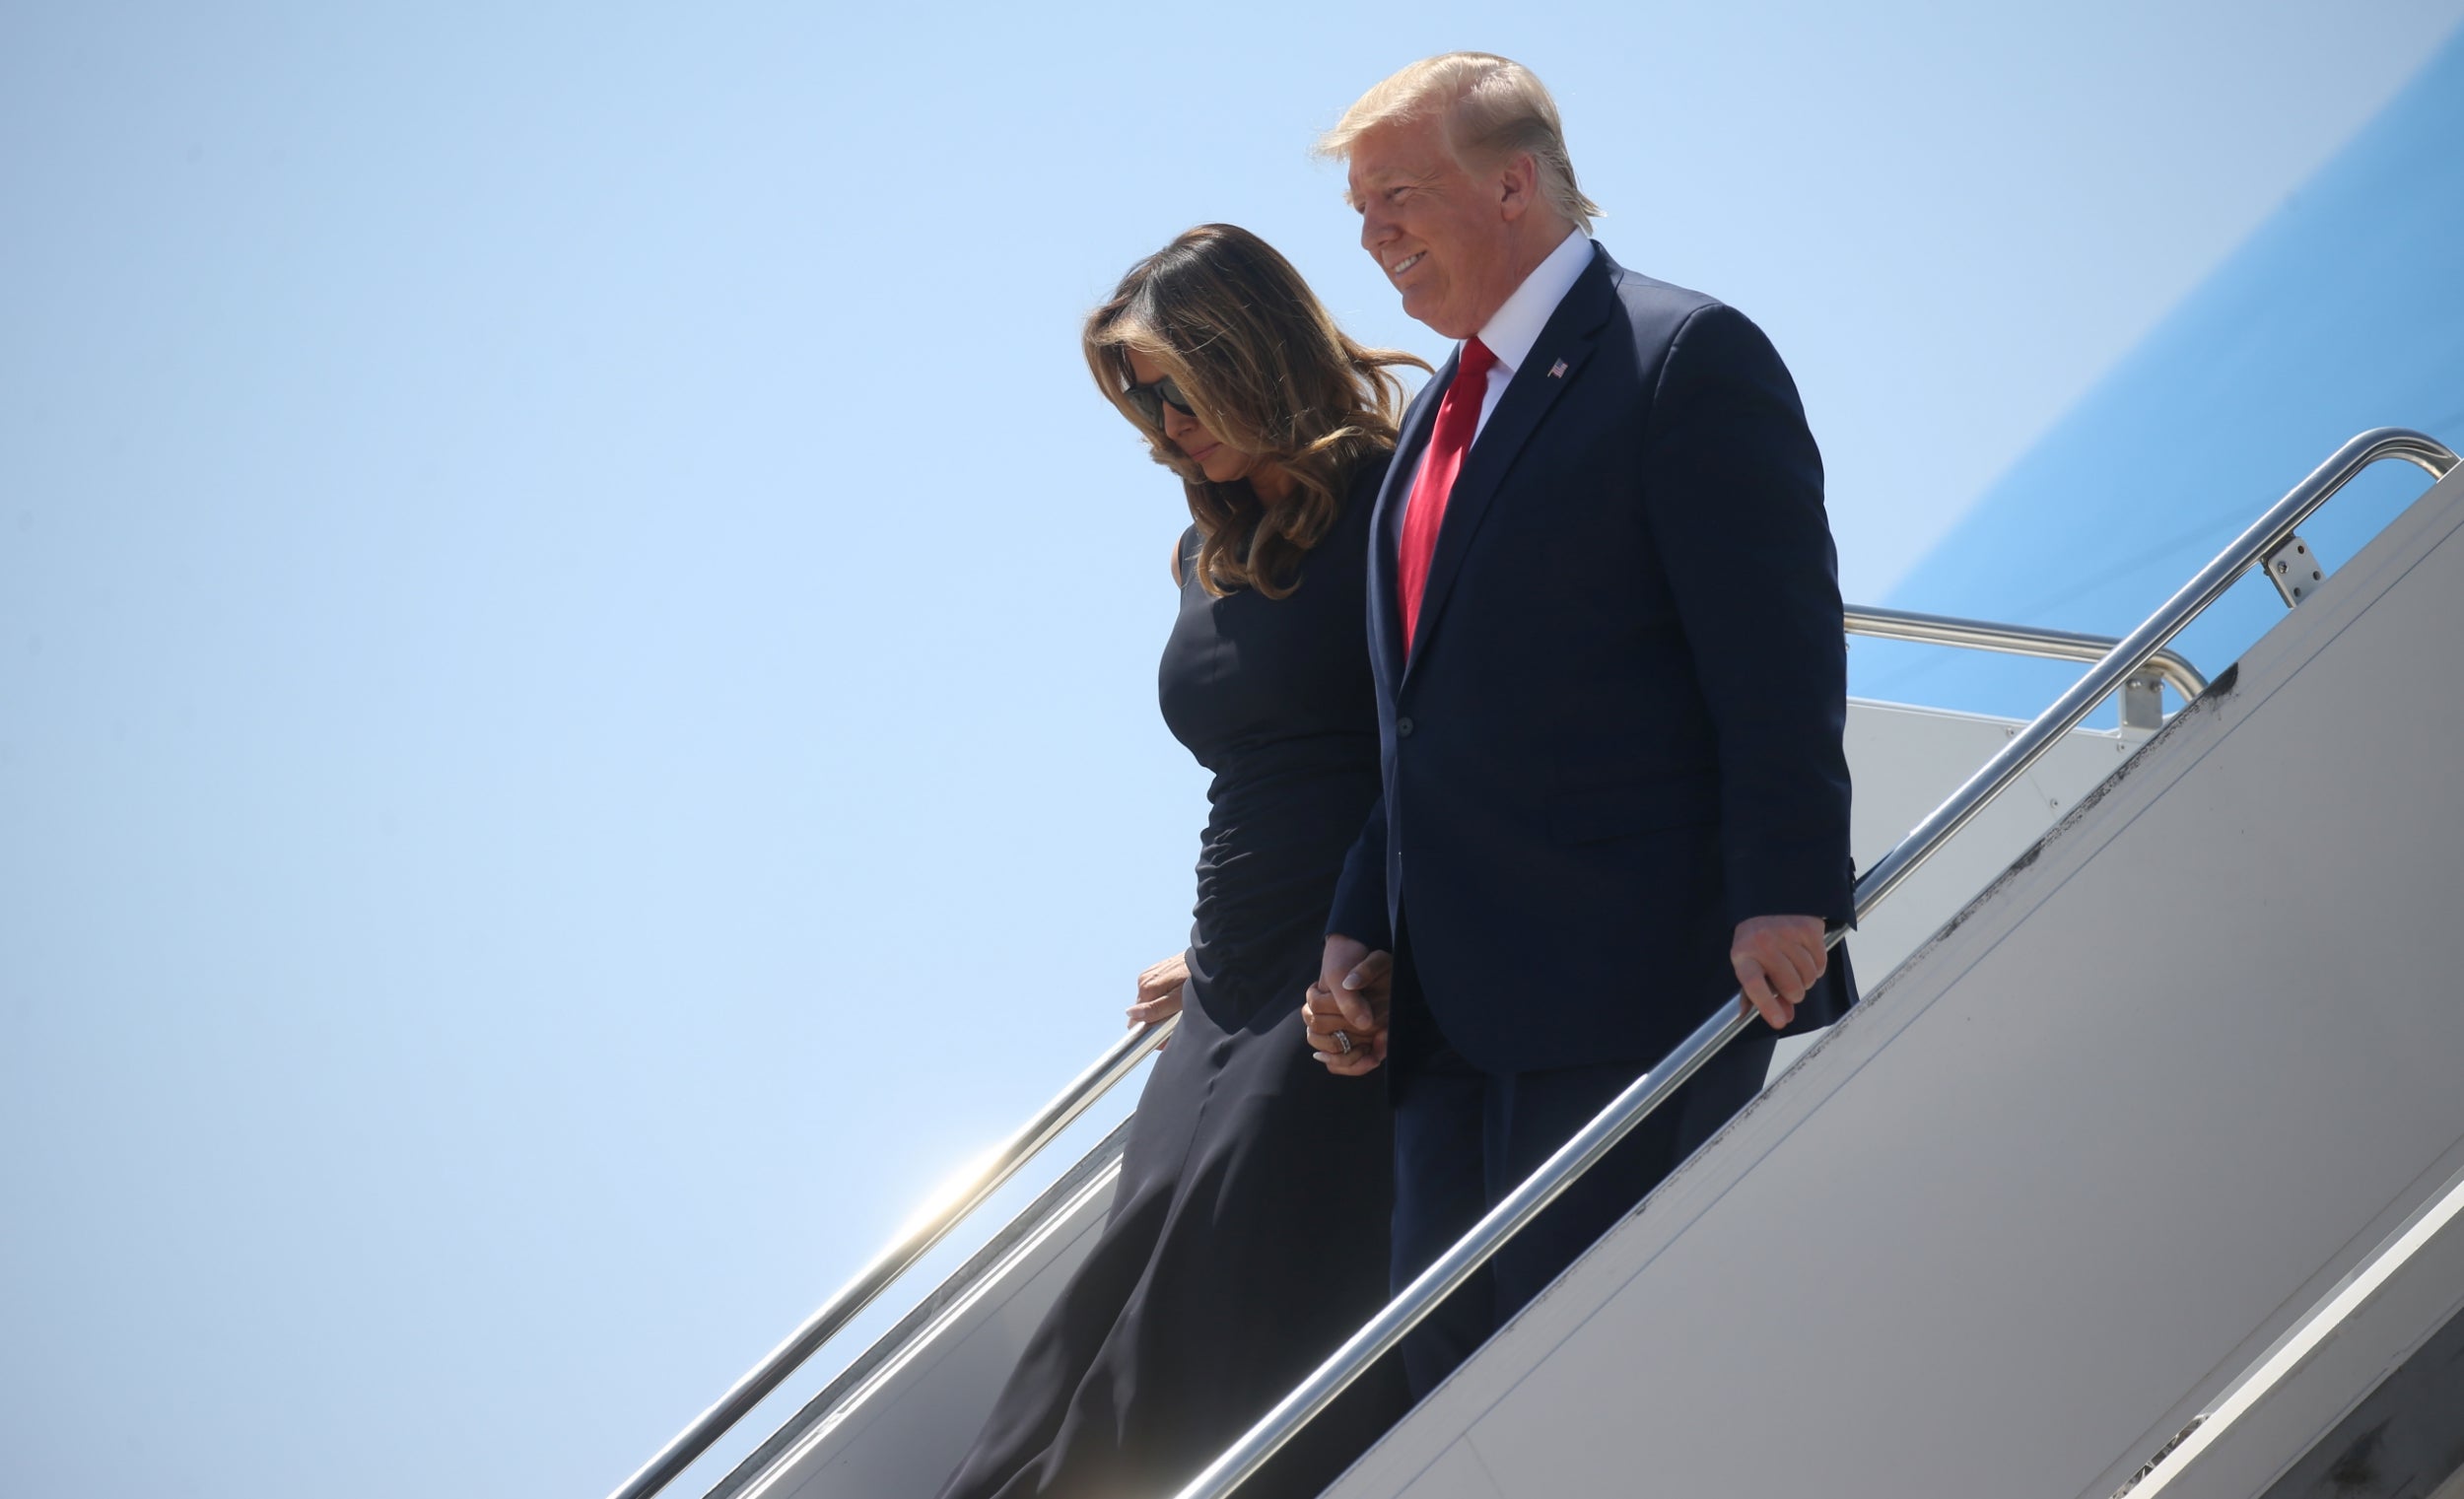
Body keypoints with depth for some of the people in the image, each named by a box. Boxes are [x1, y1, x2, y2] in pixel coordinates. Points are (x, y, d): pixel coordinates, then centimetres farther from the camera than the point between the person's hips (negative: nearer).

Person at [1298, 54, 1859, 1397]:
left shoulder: (1685, 357, -6)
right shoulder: (1438, 420, 21)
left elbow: (1777, 660, -14)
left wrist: (1783, 902, -22)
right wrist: (1361, 934, 13)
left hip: (1636, 986, -9)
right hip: (1453, 1010, 9)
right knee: (1453, 1377, 6)